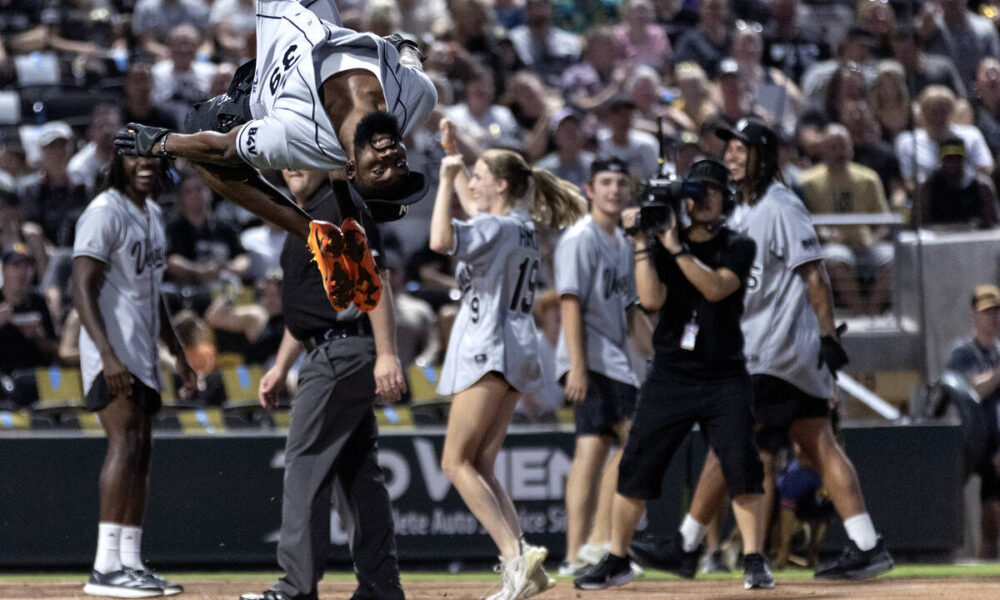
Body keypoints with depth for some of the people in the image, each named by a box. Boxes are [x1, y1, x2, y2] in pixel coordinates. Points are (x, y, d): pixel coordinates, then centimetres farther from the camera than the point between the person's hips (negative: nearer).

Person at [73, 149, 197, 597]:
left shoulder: (153, 215, 18)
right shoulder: (104, 213, -11)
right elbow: (83, 288, -19)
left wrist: (177, 353, 27)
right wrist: (108, 355, -29)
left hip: (142, 353, 10)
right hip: (112, 352, -10)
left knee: (140, 453, 8)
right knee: (126, 442, -19)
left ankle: (131, 564, 12)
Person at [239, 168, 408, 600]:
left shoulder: (341, 206, -11)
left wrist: (387, 354, -26)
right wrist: (281, 367, 25)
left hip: (342, 351, -10)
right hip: (333, 353, 10)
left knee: (305, 462, -10)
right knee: (356, 470, 9)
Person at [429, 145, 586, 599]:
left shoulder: (496, 228, -13)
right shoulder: (523, 227, 15)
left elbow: (441, 241, -29)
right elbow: (473, 205, 34)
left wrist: (446, 179, -19)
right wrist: (454, 154, 29)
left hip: (489, 353, -10)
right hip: (517, 355, 10)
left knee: (456, 462, -9)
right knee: (481, 467, 8)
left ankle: (515, 554, -22)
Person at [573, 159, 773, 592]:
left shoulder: (737, 247, 0)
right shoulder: (661, 244, 4)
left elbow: (716, 288, -18)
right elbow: (651, 299, -10)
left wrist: (676, 248, -24)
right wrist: (642, 244, -15)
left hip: (724, 379, -1)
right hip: (669, 375, 2)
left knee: (742, 466, -13)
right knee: (636, 468, 0)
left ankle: (754, 561, -6)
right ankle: (616, 560, 12)